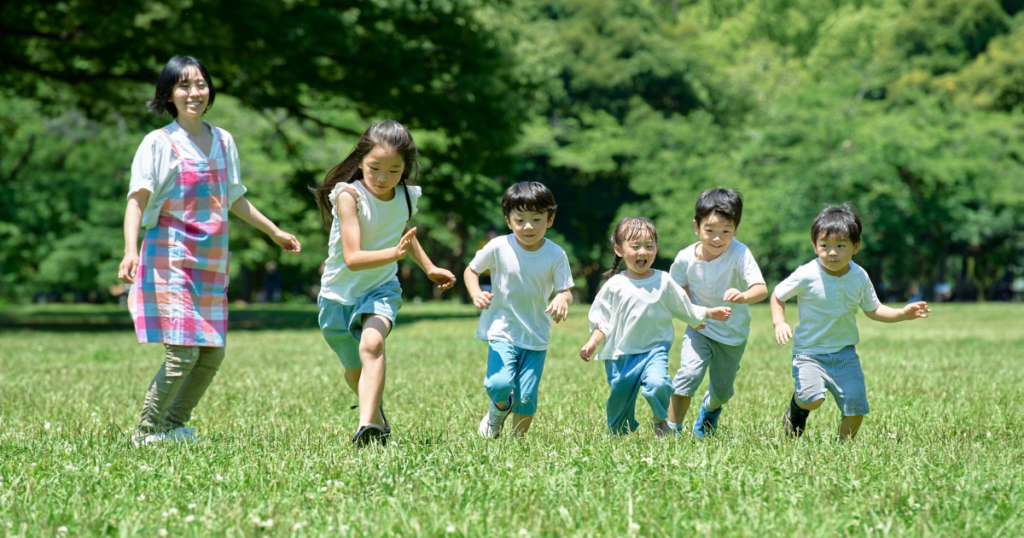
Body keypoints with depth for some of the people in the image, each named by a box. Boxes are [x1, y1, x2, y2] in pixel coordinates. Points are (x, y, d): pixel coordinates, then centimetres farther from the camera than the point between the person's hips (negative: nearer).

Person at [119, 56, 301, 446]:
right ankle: (147, 432, 0)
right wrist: (130, 250, -28)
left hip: (212, 264, 6)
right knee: (182, 352, -14)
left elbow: (234, 198, 26)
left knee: (212, 354, 5)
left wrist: (273, 231, 34)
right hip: (171, 261, -6)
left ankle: (174, 426, 21)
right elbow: (137, 200, -13)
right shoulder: (159, 143, -5)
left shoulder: (223, 141, 12)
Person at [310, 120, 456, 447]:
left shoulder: (408, 198, -6)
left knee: (372, 343, -30)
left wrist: (429, 268, 22)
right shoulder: (349, 195, -23)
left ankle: (368, 426, -39)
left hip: (381, 289, 1)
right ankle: (377, 414, 47)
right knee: (355, 372, 16)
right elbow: (352, 258, -32)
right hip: (339, 294, -1)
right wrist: (395, 253, -46)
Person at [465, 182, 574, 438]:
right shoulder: (498, 247, -9)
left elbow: (565, 290, -4)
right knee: (499, 384, -22)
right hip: (502, 330, -1)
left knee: (527, 398, -1)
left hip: (536, 337, 1)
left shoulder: (555, 255, -7)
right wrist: (476, 294, -15)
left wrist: (562, 299, -29)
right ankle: (498, 409, 15)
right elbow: (471, 270, 5)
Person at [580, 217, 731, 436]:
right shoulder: (615, 285, -1)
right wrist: (592, 343, -10)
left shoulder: (663, 281, 2)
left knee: (657, 383, -28)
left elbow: (685, 309, 13)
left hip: (654, 350, -1)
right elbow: (602, 321, 3)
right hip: (620, 354, 1)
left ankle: (661, 421, 0)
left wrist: (710, 313, 7)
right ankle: (620, 434, 35)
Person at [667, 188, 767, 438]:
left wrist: (743, 296, -60)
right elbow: (678, 287, 2)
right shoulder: (685, 258, -18)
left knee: (722, 390, 16)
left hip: (733, 333, 0)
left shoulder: (739, 254, -27)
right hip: (700, 328, 0)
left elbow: (761, 289, -38)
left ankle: (710, 408, 54)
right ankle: (672, 430, -6)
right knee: (688, 375, -22)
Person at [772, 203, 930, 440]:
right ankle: (796, 409, 12)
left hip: (845, 354, 3)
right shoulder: (806, 276, -14)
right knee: (812, 399, -25)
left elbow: (873, 310, 12)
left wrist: (903, 314, -3)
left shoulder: (859, 277, -2)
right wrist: (779, 323, -15)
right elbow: (777, 296, 1)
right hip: (810, 352, -3)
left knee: (856, 407, -6)